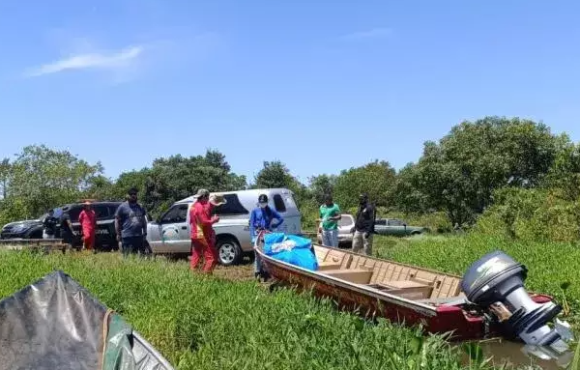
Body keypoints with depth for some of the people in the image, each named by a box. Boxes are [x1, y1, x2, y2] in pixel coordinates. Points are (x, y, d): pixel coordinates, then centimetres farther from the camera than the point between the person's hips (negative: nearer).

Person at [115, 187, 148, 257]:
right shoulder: (122, 207, 0)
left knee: (141, 255, 9)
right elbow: (117, 221, -1)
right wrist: (118, 234, -7)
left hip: (139, 236, 6)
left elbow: (144, 220, 22)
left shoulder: (140, 207, 16)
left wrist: (145, 232, 15)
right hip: (127, 237, -6)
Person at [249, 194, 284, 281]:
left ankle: (266, 271, 11)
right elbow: (251, 225, -1)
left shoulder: (270, 211, 9)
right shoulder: (255, 211, 4)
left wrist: (274, 226, 3)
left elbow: (281, 218, 13)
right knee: (258, 254, -3)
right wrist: (252, 237, -9)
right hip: (258, 234, -2)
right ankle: (257, 272, 2)